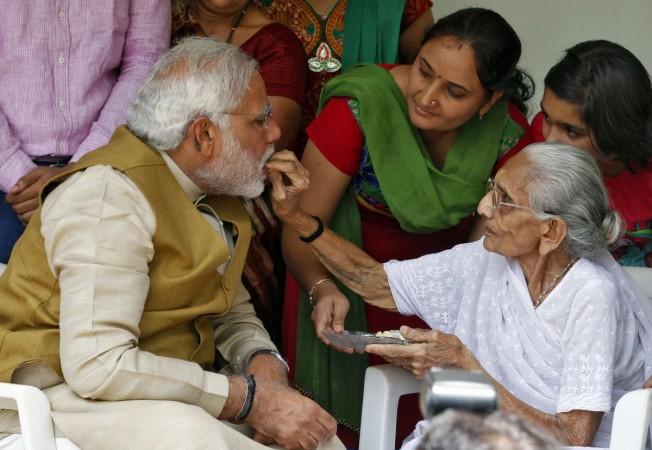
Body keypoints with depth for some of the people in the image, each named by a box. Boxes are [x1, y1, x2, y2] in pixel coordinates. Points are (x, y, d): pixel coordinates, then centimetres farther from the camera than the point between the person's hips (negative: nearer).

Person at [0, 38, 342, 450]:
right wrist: (249, 398, -25)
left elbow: (234, 314, 16)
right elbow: (97, 368, -29)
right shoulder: (111, 192, -21)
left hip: (170, 393, 8)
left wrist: (264, 365, -8)